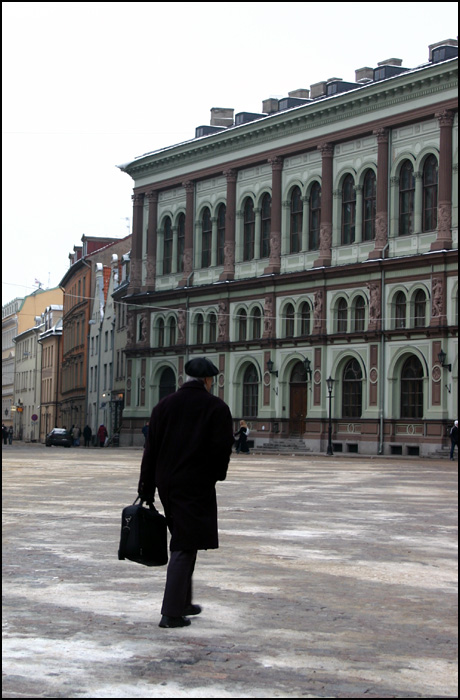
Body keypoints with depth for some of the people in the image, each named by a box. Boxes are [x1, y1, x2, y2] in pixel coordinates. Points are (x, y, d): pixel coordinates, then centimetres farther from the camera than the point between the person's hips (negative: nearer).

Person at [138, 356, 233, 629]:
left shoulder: (164, 405, 8)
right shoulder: (217, 407, -5)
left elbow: (151, 449, 7)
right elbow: (223, 448, -10)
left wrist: (146, 490, 9)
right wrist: (215, 475, 10)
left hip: (166, 483, 6)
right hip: (196, 484, -5)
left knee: (182, 542, 19)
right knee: (185, 547, -4)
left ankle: (183, 603, 27)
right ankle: (172, 613, -6)